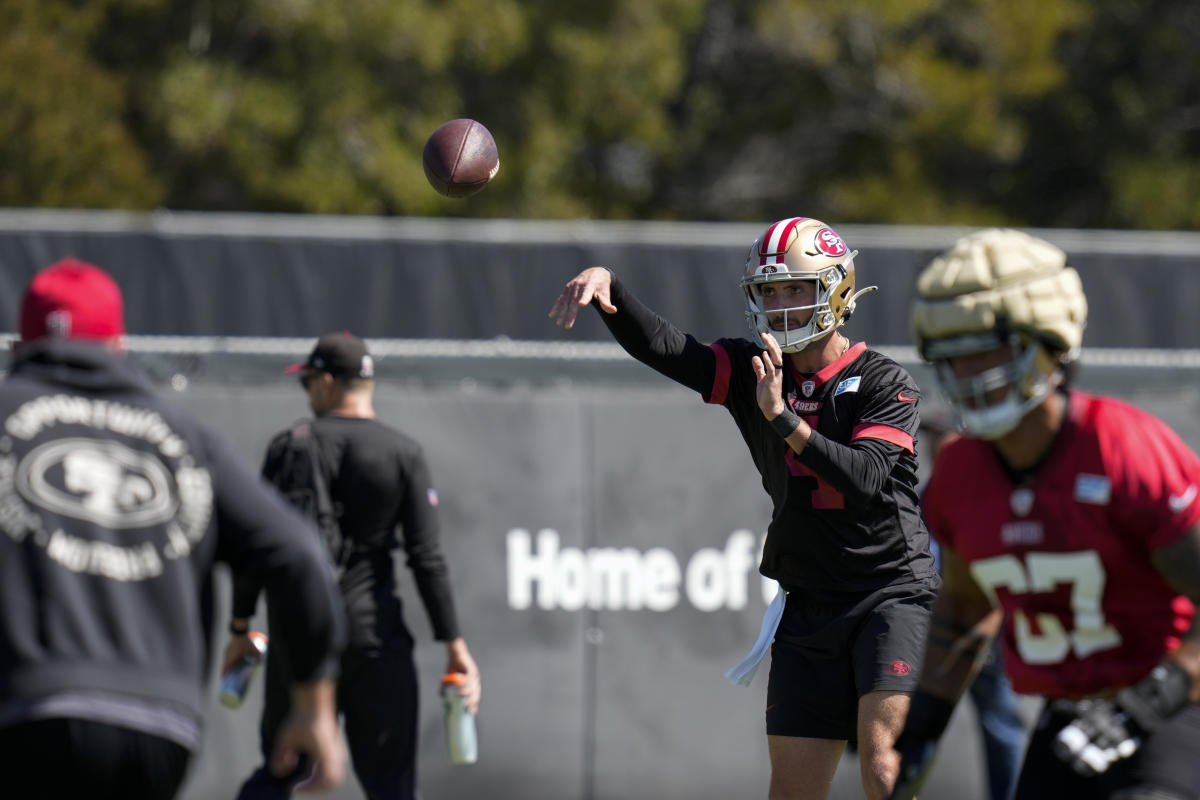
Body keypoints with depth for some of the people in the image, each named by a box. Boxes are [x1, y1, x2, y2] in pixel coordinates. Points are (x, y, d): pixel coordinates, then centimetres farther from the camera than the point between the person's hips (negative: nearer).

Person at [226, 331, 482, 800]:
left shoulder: (291, 445, 0)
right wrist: (454, 643, -3)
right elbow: (427, 558, -5)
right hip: (373, 632, -1)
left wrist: (240, 629, 6)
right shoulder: (404, 454, 0)